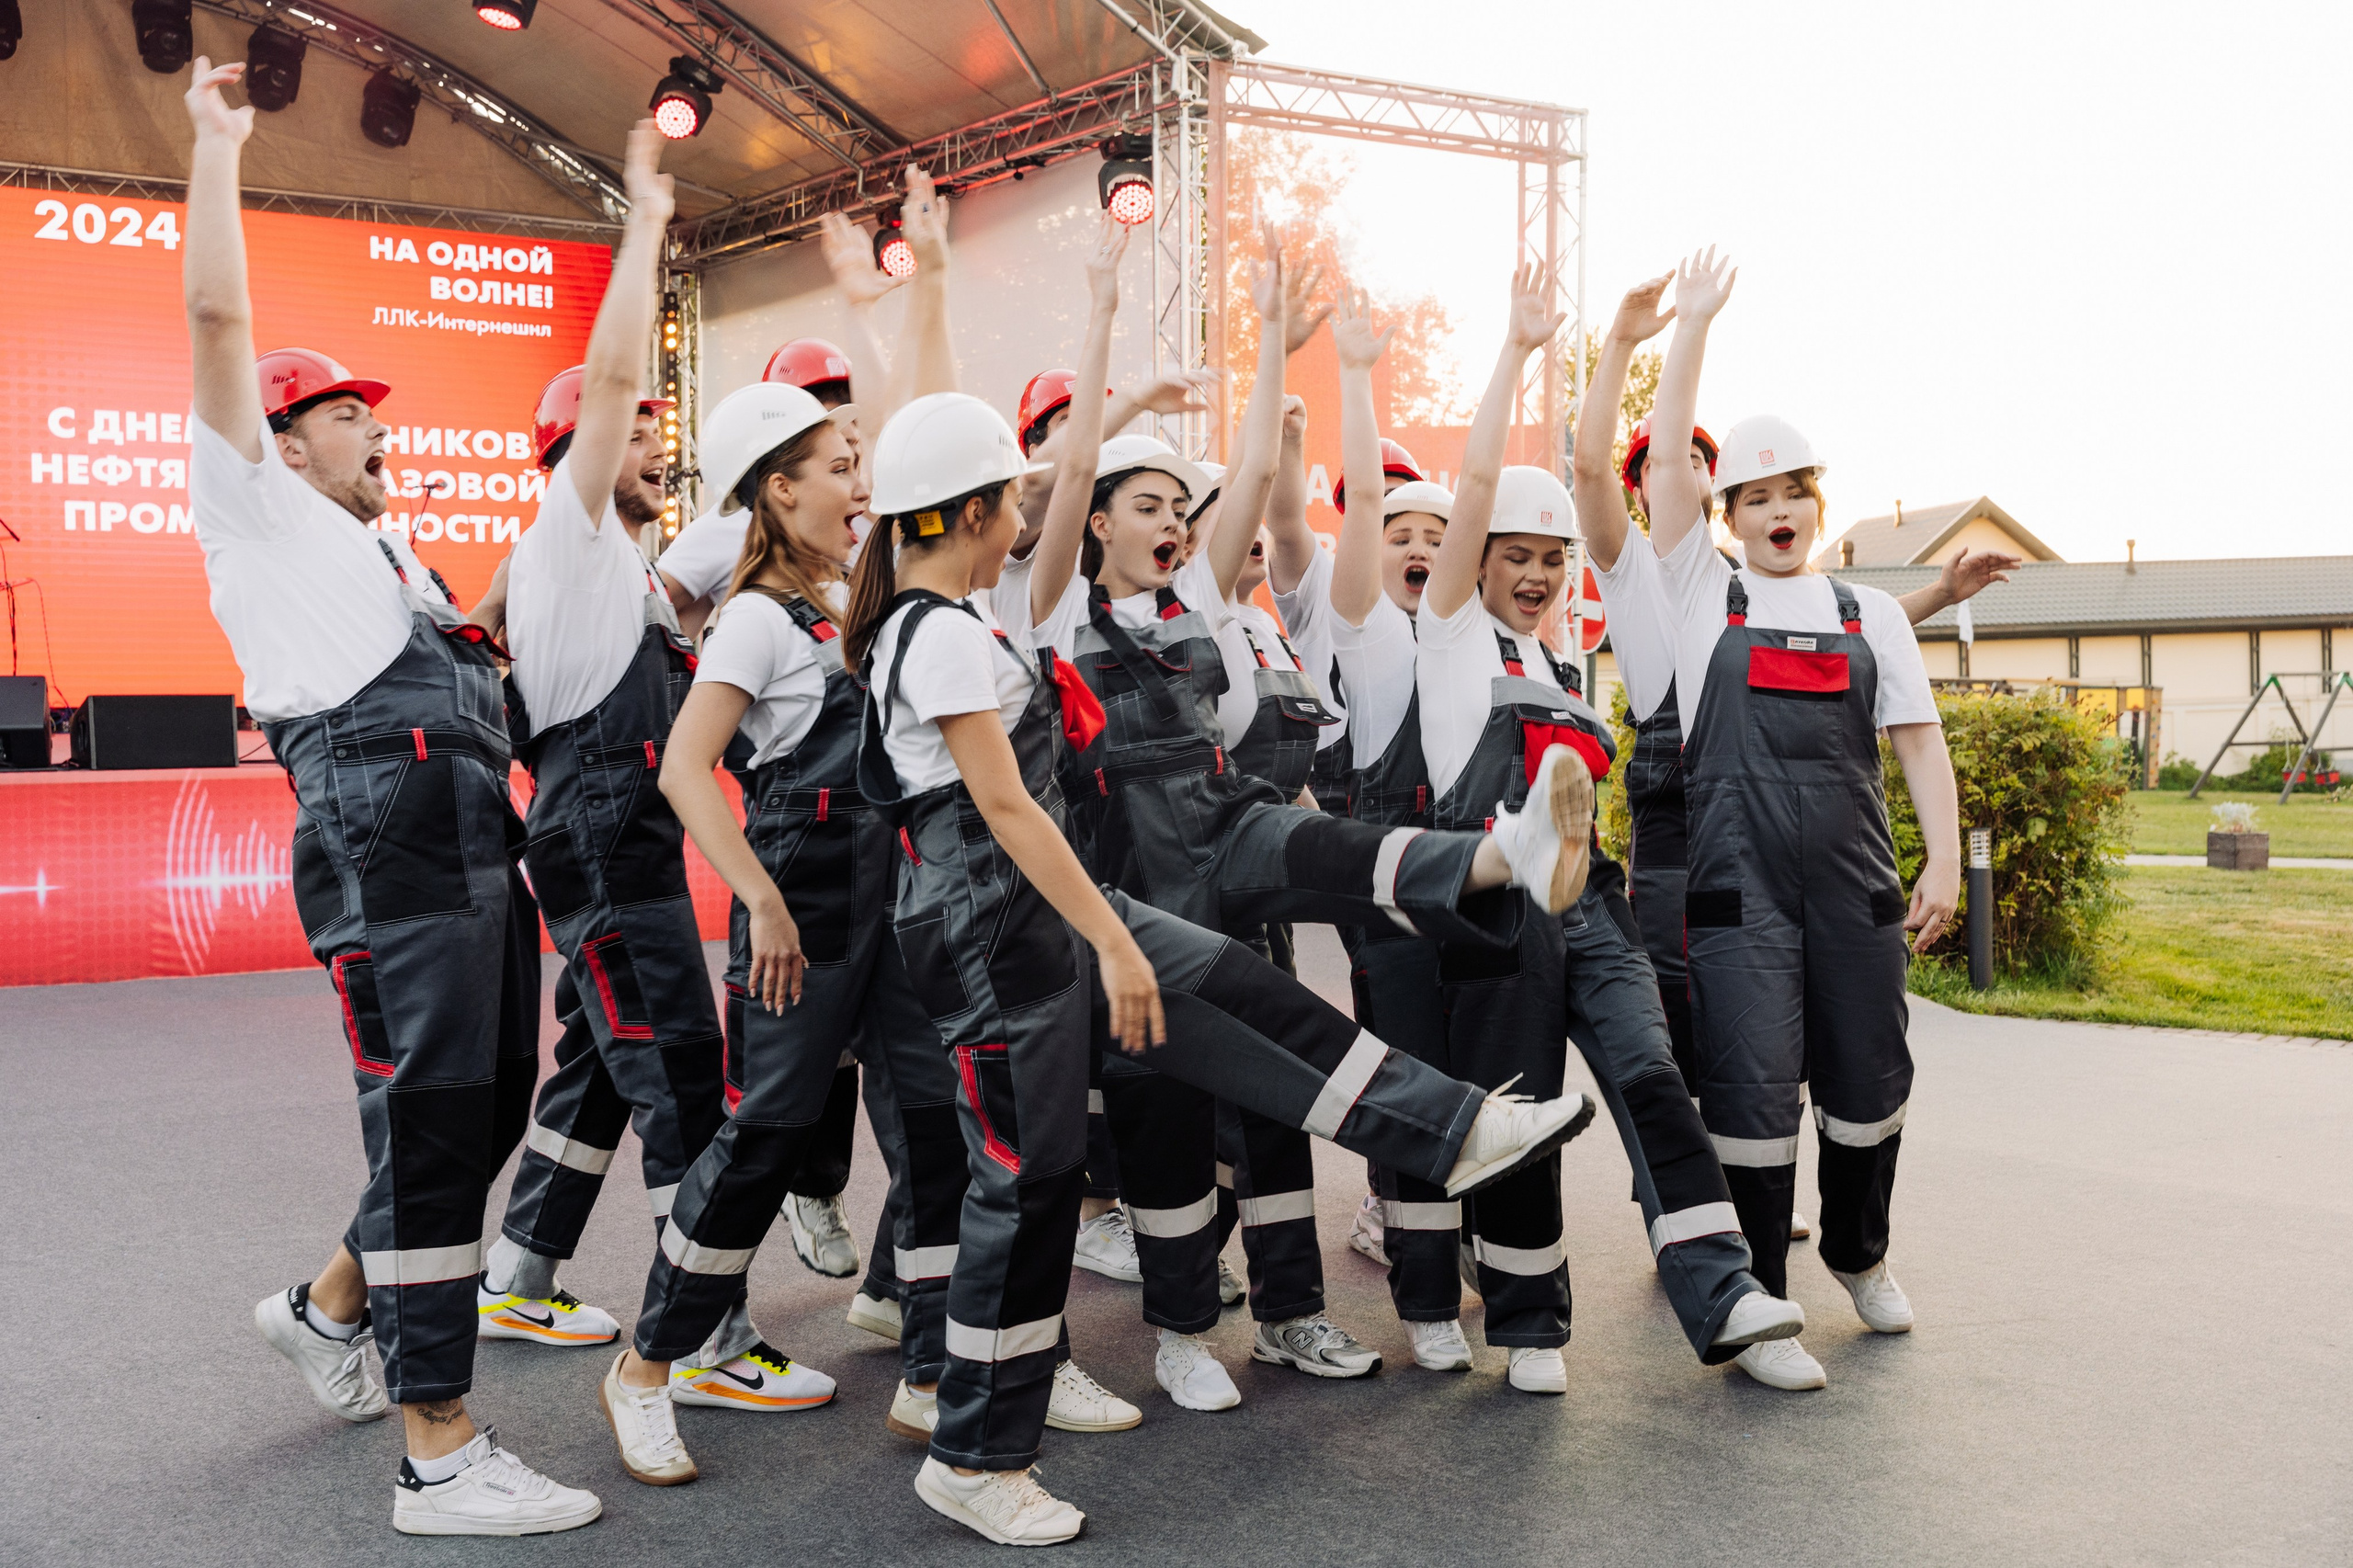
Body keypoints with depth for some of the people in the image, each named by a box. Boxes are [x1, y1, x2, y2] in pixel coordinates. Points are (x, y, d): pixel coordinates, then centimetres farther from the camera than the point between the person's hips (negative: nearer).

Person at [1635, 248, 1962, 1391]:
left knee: (1867, 1079, 11)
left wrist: (1943, 859, 0)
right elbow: (1665, 458, -3)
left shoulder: (1867, 611, 12)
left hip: (1855, 876, 3)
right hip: (1739, 879, -3)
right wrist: (1692, 323, -3)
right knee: (1754, 1089, -4)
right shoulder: (1703, 592, 6)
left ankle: (1858, 1250, 37)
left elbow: (1918, 737, 9)